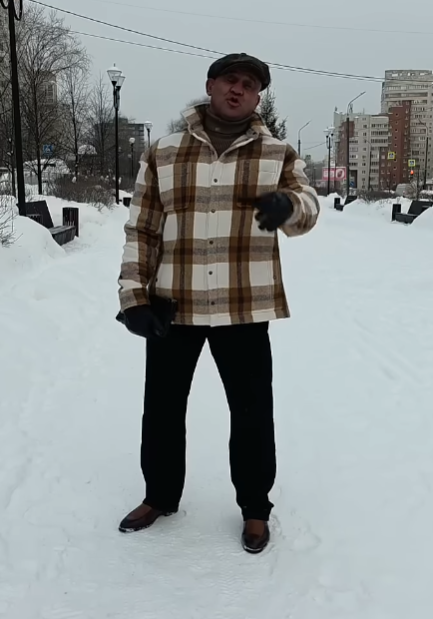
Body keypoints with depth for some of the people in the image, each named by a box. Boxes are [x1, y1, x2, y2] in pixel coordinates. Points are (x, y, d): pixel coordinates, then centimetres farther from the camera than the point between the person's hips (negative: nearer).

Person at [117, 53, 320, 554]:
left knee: (252, 412, 8)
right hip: (172, 307, 2)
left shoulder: (278, 155, 4)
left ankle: (255, 508, 29)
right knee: (161, 407, 14)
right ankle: (160, 496, 36)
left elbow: (307, 208, -4)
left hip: (244, 309, -1)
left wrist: (287, 205, -29)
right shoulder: (162, 154, 4)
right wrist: (134, 297, -2)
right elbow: (141, 231, 5)